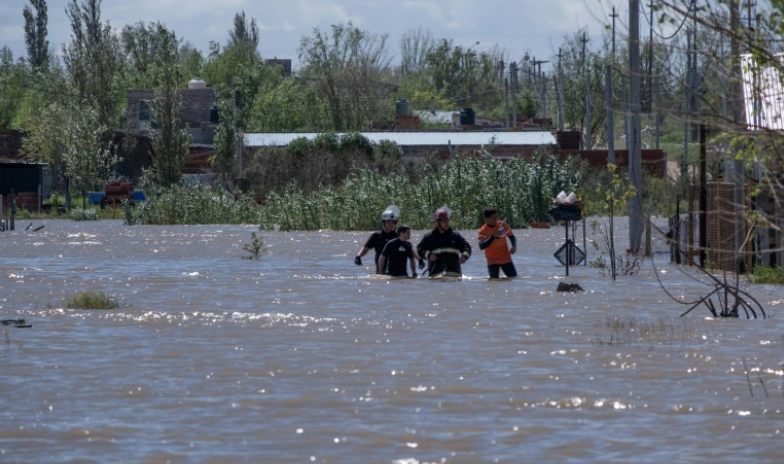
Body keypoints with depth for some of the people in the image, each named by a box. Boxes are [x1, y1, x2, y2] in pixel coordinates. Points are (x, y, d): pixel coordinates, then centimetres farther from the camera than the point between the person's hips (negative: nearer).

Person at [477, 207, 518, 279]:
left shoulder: (503, 225, -3)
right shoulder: (483, 231, -11)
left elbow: (512, 237, 10)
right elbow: (481, 246, -24)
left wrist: (514, 246, -11)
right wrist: (493, 236, -31)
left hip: (506, 259, 2)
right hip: (492, 261, -2)